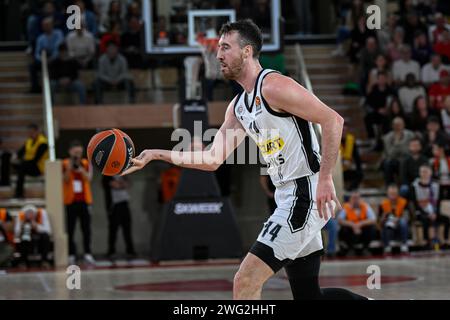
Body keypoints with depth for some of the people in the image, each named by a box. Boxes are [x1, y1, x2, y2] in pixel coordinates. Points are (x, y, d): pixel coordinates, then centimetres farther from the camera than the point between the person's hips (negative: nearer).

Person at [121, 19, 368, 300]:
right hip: (290, 198, 10)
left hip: (307, 195, -10)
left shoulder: (273, 86, -13)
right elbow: (213, 160, 15)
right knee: (307, 295, 15)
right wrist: (158, 155, 8)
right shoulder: (238, 107, 15)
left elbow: (333, 120, -18)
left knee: (246, 282, -12)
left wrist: (325, 178, -22)